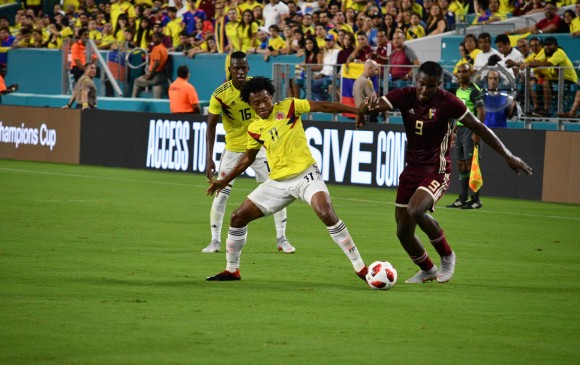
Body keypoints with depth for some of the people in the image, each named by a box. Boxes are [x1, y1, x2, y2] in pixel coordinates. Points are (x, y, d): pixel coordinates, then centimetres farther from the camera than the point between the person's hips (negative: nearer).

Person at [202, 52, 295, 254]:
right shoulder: (220, 94, -18)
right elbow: (210, 126, -13)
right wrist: (209, 159, -18)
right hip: (233, 150, -2)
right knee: (221, 194, -6)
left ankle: (281, 239, 10)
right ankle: (215, 241, 7)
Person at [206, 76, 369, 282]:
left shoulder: (288, 107, -5)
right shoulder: (254, 129, 8)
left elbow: (323, 107, -8)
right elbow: (248, 158, 24)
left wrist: (357, 110, -15)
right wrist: (225, 181, 25)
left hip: (304, 174, -6)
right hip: (277, 182, 6)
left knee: (327, 214, -29)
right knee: (238, 217, 4)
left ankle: (360, 267, -22)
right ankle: (231, 270, 22)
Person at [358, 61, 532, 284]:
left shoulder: (447, 102, -14)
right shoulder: (405, 96, -6)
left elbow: (478, 128, -8)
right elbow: (377, 105, -19)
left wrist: (507, 156, -7)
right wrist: (365, 109, -45)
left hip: (437, 171, -5)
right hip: (412, 169, 5)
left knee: (415, 210, -31)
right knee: (403, 232, 5)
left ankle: (447, 257, -7)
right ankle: (427, 270, 34)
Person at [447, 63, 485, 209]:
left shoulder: (475, 91, -11)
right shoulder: (459, 90, 15)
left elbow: (481, 113, -16)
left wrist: (476, 133, -22)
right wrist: (454, 130, 20)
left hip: (470, 130, -9)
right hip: (460, 129, 9)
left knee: (471, 164, -9)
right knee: (461, 164, 8)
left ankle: (476, 200, -7)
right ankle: (462, 199, 12)